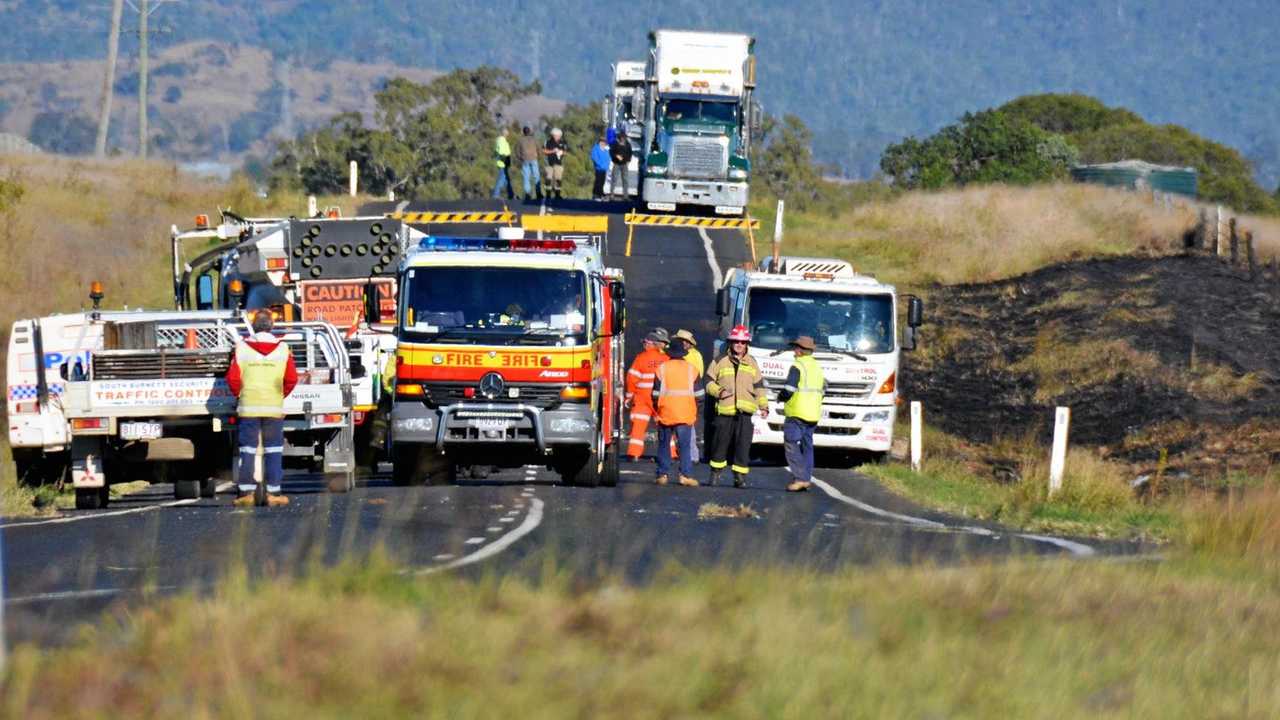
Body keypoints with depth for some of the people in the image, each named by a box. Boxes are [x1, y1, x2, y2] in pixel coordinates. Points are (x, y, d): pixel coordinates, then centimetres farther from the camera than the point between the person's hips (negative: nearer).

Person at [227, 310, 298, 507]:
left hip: (248, 408, 0)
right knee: (273, 451, 6)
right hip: (274, 408, 0)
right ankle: (274, 493, 3)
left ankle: (246, 492, 2)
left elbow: (233, 378, -5)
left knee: (247, 450, 5)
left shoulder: (242, 348, -3)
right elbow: (292, 379, -2)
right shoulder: (282, 348, -1)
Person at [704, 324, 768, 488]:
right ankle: (716, 473, 20)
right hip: (724, 411, -1)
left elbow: (759, 387, 15)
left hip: (745, 412, 1)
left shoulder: (752, 363, 14)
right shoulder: (720, 361, 7)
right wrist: (718, 391, -10)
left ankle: (740, 476, 1)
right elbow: (709, 382, 9)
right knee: (721, 443, 4)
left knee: (743, 445, -5)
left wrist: (764, 406, 5)